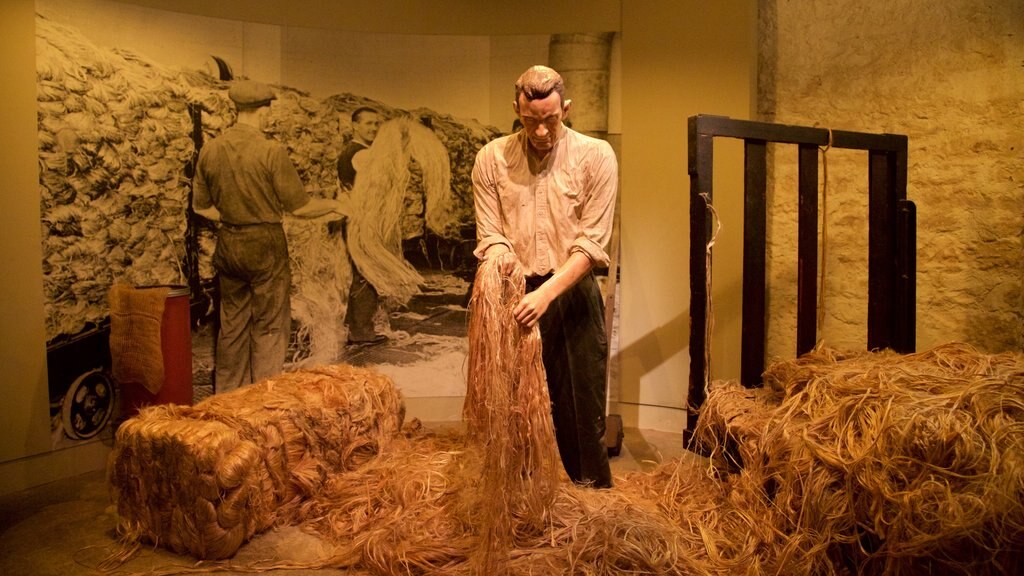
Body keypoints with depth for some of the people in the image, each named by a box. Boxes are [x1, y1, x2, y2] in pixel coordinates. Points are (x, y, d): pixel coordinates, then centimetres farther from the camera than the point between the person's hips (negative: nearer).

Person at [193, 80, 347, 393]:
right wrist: (333, 205, 5)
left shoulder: (209, 150, 1)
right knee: (270, 328, 6)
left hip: (228, 246, 6)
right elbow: (299, 207, -12)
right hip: (265, 245, -6)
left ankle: (227, 397, 27)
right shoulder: (272, 152, -16)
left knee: (232, 325, 17)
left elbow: (201, 206, 9)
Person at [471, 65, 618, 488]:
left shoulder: (595, 156, -5)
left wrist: (547, 292, -22)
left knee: (582, 413, 4)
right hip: (516, 297, 2)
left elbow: (591, 241, -10)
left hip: (573, 297, -2)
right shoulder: (491, 158, 3)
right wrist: (500, 257, -20)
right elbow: (489, 234, 4)